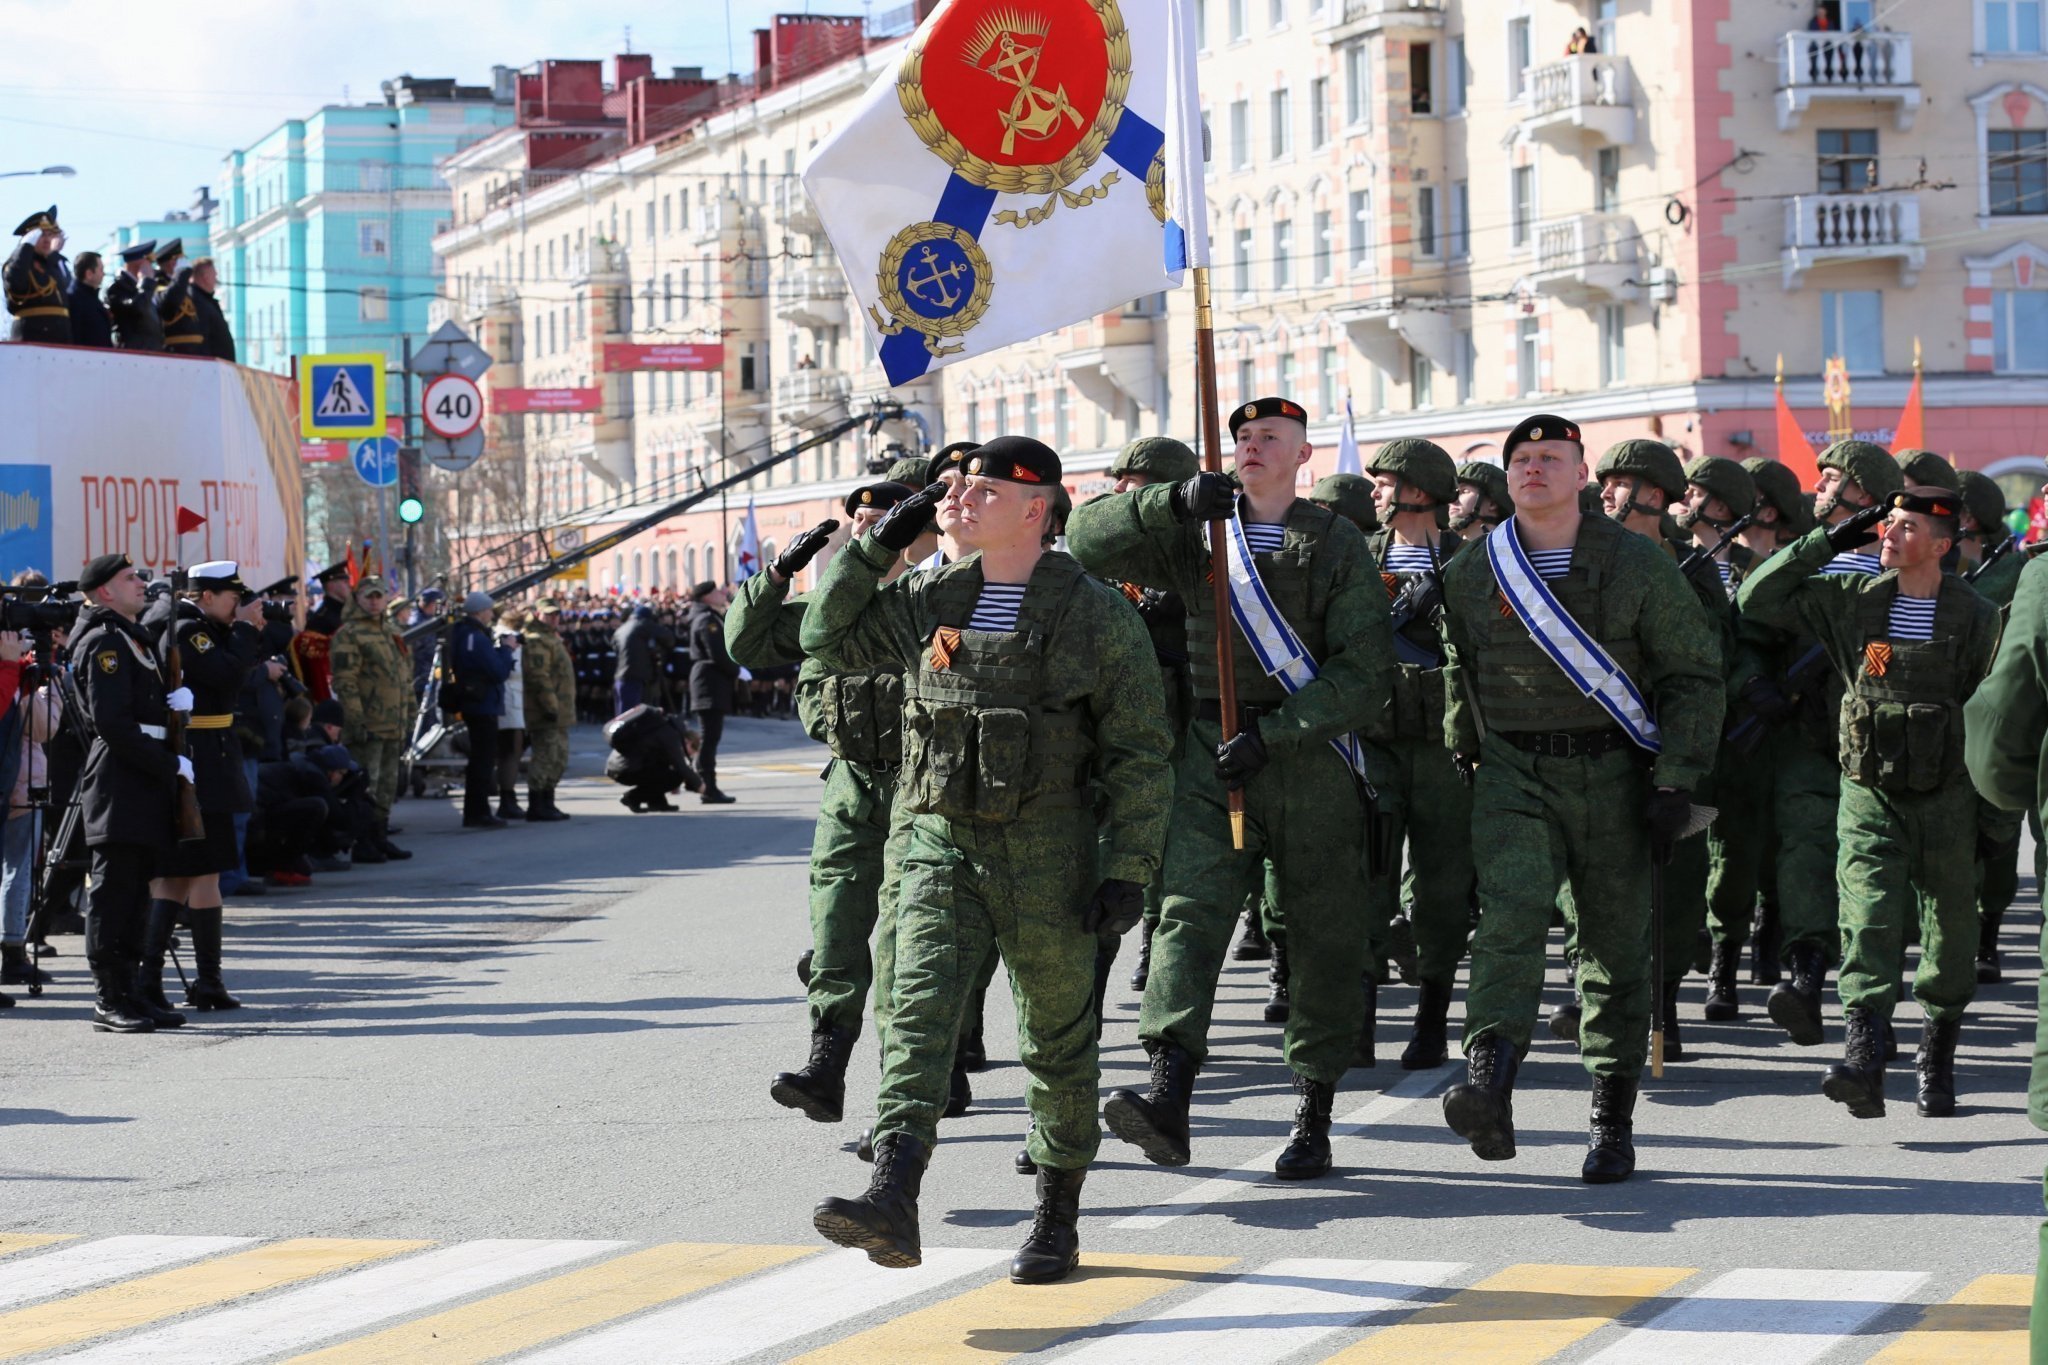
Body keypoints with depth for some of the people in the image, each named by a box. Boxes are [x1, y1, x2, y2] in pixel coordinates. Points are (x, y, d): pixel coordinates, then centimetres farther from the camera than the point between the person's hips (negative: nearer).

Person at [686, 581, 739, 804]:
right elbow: (717, 654, -20)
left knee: (710, 737, 12)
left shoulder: (713, 617, 19)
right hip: (711, 682, -11)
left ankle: (707, 786, 15)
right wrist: (735, 671, -8)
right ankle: (708, 789, -13)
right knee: (710, 738, -11)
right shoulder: (707, 620, -13)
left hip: (713, 684, 11)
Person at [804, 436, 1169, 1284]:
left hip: (1048, 855, -3)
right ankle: (892, 1203, -29)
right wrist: (877, 547, 7)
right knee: (920, 1008, -16)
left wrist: (1129, 871, -10)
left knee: (1059, 1041, 8)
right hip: (942, 842, 3)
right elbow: (830, 638, 19)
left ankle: (1058, 1220, 22)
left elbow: (1139, 753, -4)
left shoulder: (1096, 616, -4)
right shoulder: (929, 602, 8)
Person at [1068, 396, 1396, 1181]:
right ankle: (1167, 1099, -28)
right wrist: (1173, 501, -18)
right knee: (1190, 909, -16)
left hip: (1313, 761, -1)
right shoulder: (1196, 533, 11)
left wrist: (1270, 735, -15)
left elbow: (1365, 673, -6)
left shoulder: (1338, 545, 3)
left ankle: (1313, 1118, 11)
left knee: (1323, 937, 3)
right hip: (1213, 758, 1)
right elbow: (1088, 538, -2)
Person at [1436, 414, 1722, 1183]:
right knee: (1511, 912, -23)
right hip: (1514, 773, 0)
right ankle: (1488, 1095, -38)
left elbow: (1693, 674, 1)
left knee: (1616, 946, 4)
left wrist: (1675, 783, -7)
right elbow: (1460, 671, 22)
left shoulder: (1638, 565, 0)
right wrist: (1463, 758, 21)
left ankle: (1613, 1123, 15)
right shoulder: (1471, 576, 6)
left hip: (1612, 774, 0)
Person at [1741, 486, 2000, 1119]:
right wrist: (1830, 541, -3)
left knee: (1949, 928, 8)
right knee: (1868, 919, -16)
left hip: (1947, 797, 0)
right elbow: (1758, 599, 2)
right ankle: (1862, 1065, -27)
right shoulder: (1852, 600, 2)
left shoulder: (1976, 615, -2)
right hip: (1870, 792, 0)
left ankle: (1938, 1060, 26)